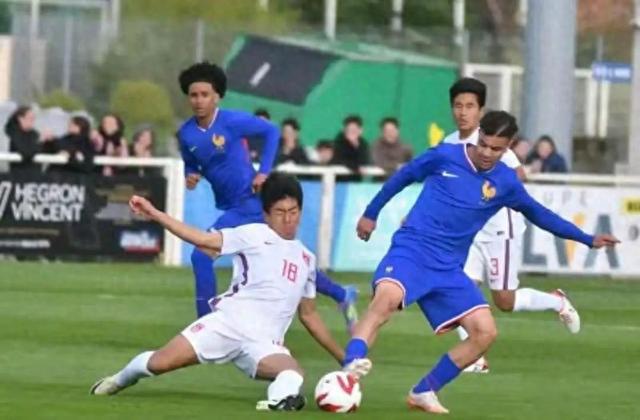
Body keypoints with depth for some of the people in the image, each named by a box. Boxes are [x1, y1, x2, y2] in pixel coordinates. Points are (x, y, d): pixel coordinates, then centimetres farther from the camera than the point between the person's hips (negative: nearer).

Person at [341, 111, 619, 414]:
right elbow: (403, 177, 11)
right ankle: (352, 365, -51)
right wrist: (371, 213, 18)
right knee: (388, 297, -37)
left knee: (485, 332, -7)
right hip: (411, 250, -5)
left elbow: (537, 213, 20)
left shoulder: (506, 183, 6)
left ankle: (423, 393, 4)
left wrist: (587, 239, 21)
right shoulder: (444, 156, -4)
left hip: (448, 268, 5)